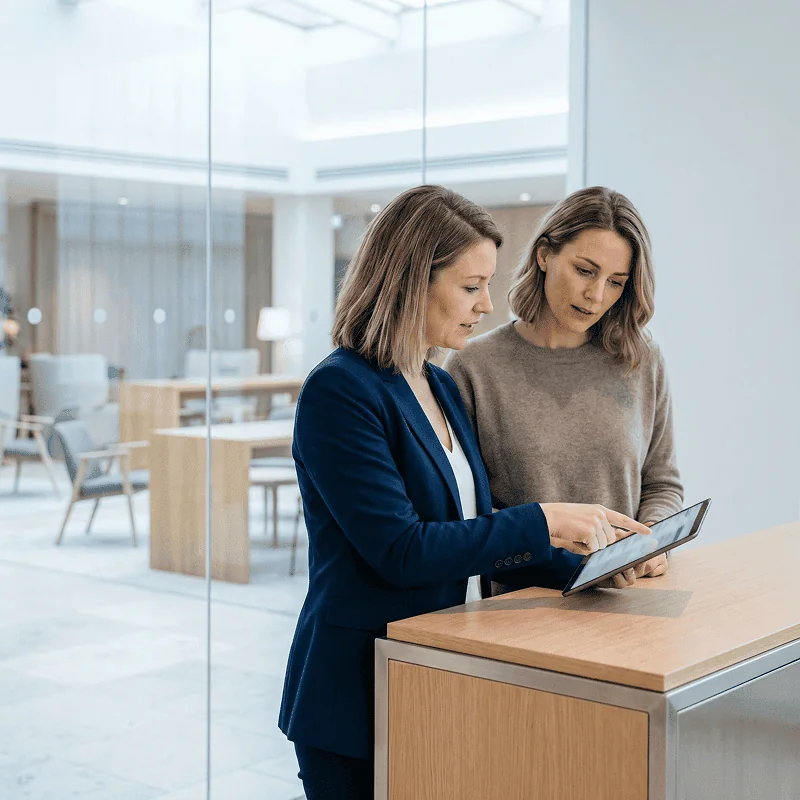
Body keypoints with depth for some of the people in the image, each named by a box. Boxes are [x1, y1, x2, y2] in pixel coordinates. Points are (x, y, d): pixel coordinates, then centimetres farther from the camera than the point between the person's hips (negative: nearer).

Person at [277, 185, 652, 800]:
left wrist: (584, 568, -2)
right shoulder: (340, 391, -17)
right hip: (355, 687, -8)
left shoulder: (442, 388, 9)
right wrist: (542, 522, -20)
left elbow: (477, 534, 12)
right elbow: (399, 550, -23)